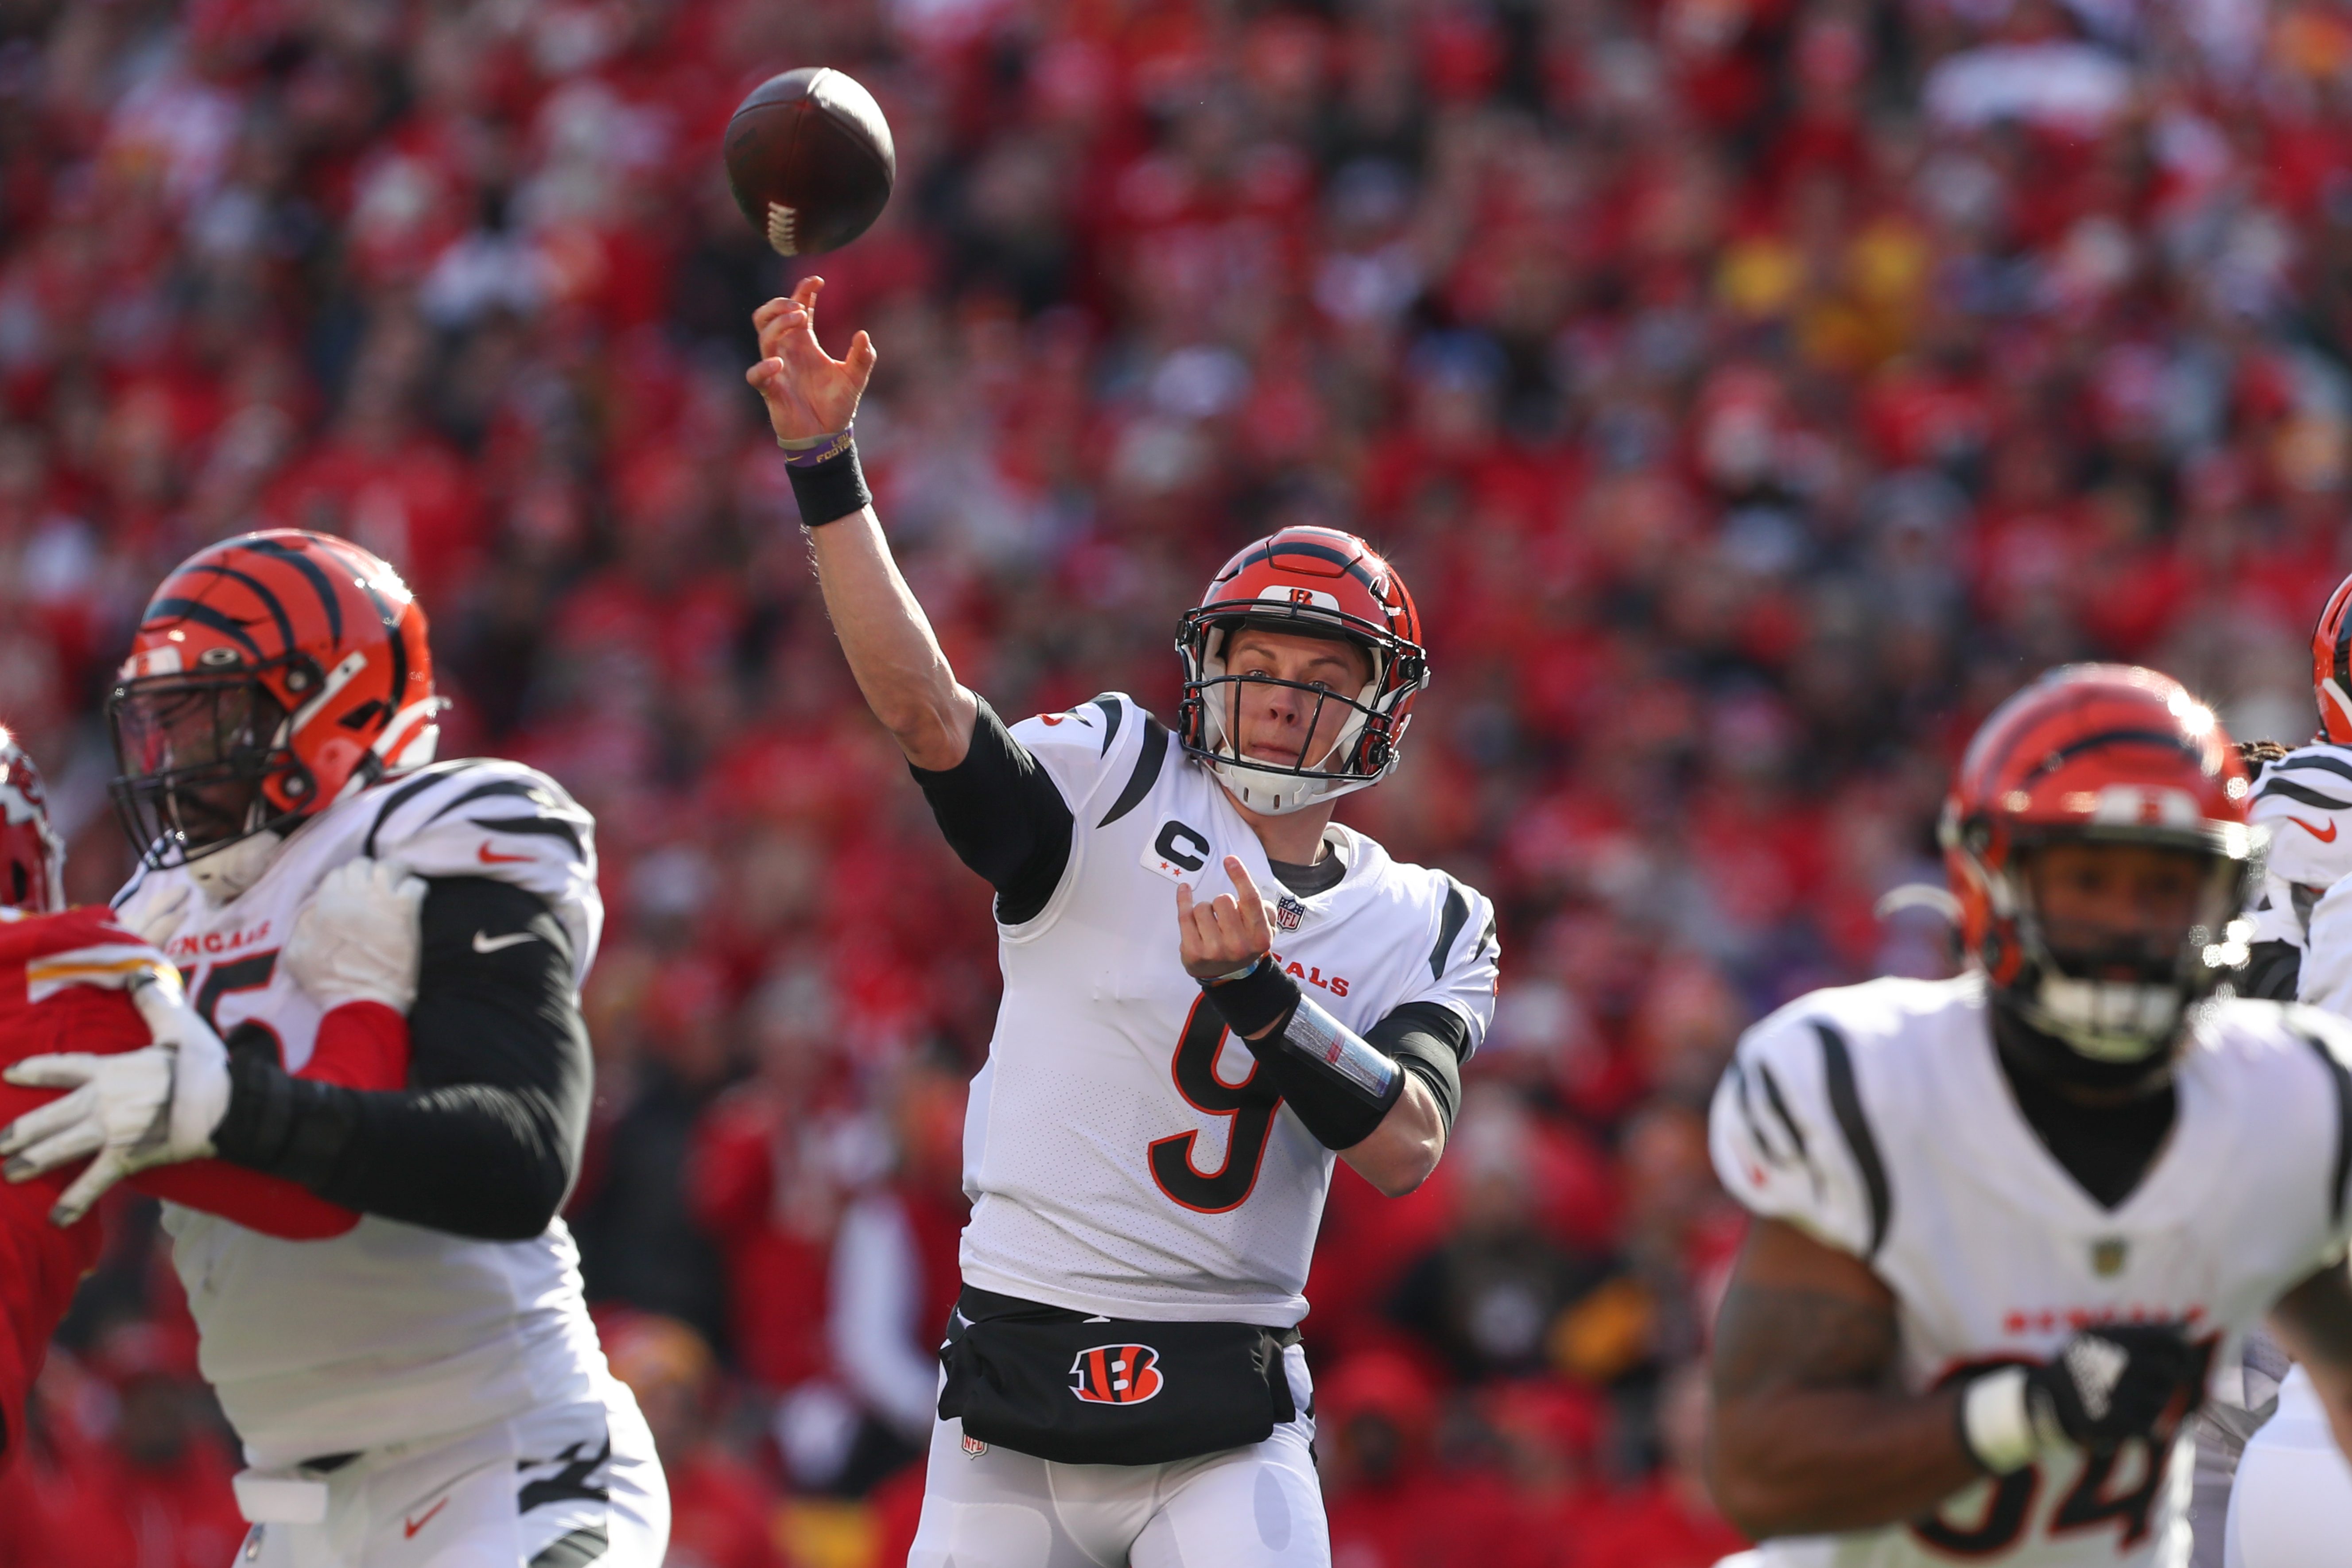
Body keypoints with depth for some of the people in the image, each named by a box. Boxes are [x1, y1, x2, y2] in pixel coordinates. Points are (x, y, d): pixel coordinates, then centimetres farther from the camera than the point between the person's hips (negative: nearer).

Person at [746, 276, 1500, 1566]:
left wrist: (1262, 991, -21)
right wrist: (824, 465, -26)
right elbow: (923, 708, -15)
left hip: (1226, 1431, 1)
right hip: (1014, 1395, -1)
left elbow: (1405, 1154, -8)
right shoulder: (1118, 794, 1)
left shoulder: (1421, 928, 8)